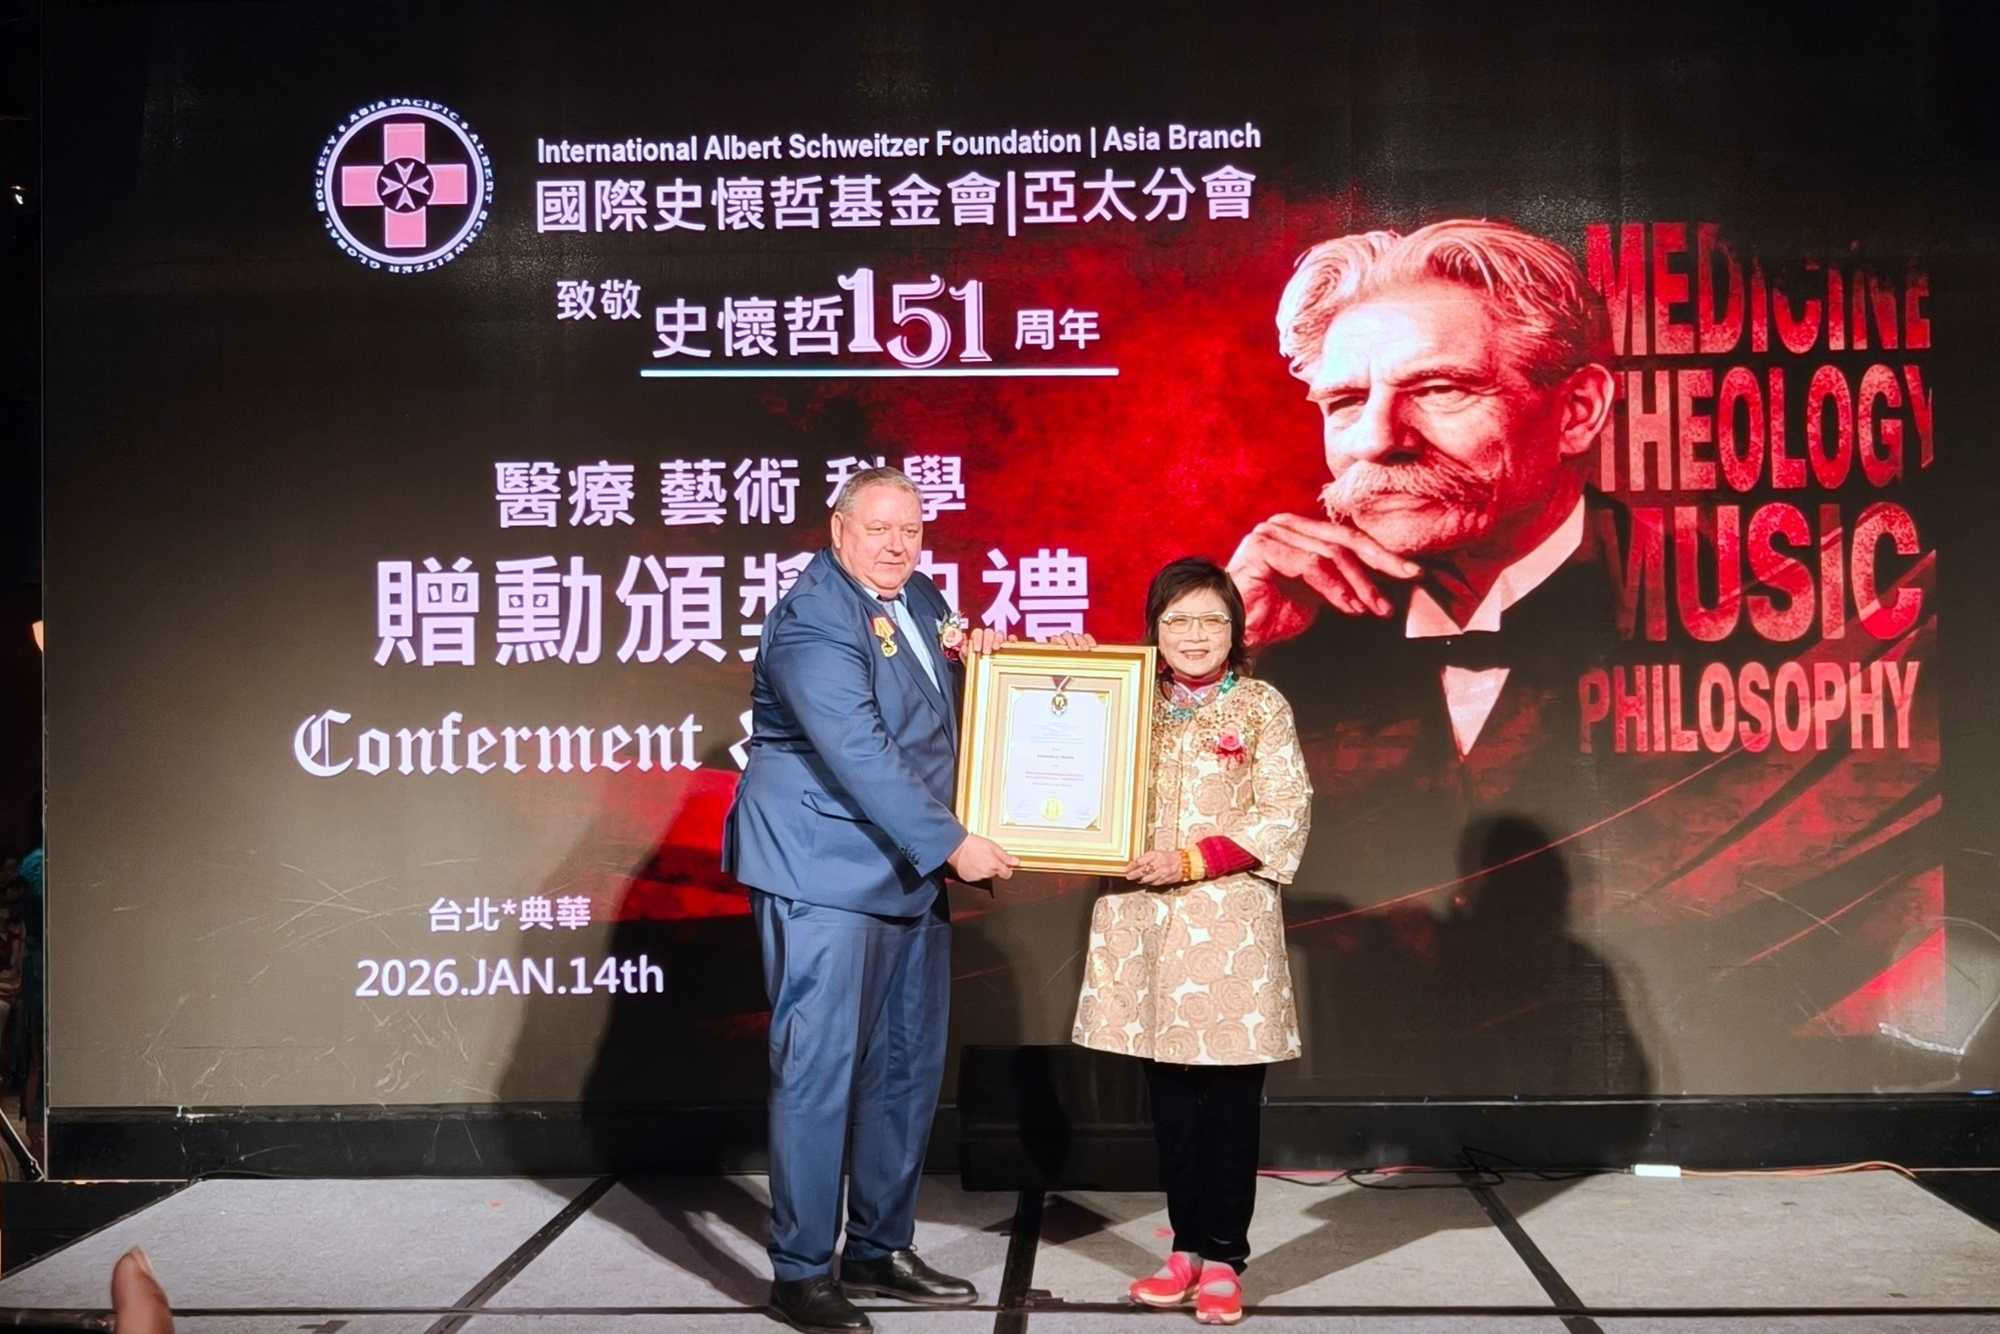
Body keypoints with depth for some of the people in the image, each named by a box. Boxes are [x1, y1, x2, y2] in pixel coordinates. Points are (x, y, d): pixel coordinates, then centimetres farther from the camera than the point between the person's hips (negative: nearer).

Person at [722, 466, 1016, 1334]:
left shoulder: (920, 598, 12)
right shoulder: (813, 619, -15)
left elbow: (948, 704, 27)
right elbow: (860, 755, -24)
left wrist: (971, 652, 5)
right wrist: (953, 844, -24)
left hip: (910, 873, 9)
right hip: (826, 872, -9)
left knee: (908, 1067, 12)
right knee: (821, 1068, -6)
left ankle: (880, 1251, 23)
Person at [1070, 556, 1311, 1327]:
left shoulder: (1261, 707, 2)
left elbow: (1285, 816, -5)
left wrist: (1192, 860, -15)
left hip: (1229, 925, -3)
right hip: (1145, 923, 3)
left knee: (1229, 1099, 1)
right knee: (1171, 1096, 8)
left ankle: (1223, 1259, 10)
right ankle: (1187, 1247, 20)